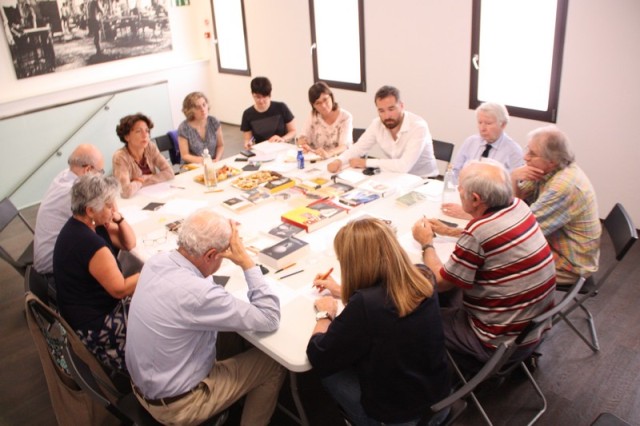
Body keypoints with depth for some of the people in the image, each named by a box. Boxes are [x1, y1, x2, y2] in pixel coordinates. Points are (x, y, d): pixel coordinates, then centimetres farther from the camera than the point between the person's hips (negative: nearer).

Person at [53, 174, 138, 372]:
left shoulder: (85, 225, 0)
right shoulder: (89, 243, -29)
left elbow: (129, 243, 8)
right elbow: (120, 289, -22)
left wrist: (119, 219, -8)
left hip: (90, 310, 9)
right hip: (94, 326, -9)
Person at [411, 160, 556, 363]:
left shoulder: (478, 233, -29)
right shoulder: (519, 206, -8)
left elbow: (439, 283, -16)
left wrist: (427, 243, -1)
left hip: (504, 343, -7)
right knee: (453, 293, 22)